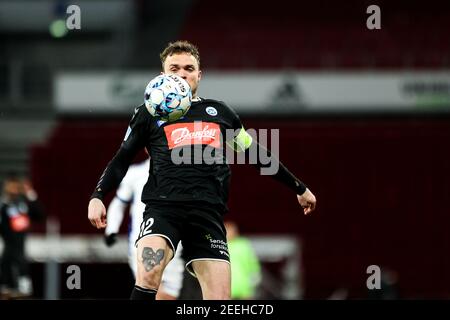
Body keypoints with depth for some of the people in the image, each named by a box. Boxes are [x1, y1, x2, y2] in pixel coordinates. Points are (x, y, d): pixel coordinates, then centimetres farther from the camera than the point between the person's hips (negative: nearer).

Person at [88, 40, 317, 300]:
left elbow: (255, 152, 31)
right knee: (148, 276, -30)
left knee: (220, 298, -9)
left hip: (208, 213, 2)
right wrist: (98, 196, 3)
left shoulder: (219, 112, 22)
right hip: (163, 207, -2)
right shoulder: (150, 113, 16)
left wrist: (299, 188, 36)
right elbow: (122, 160, 18)